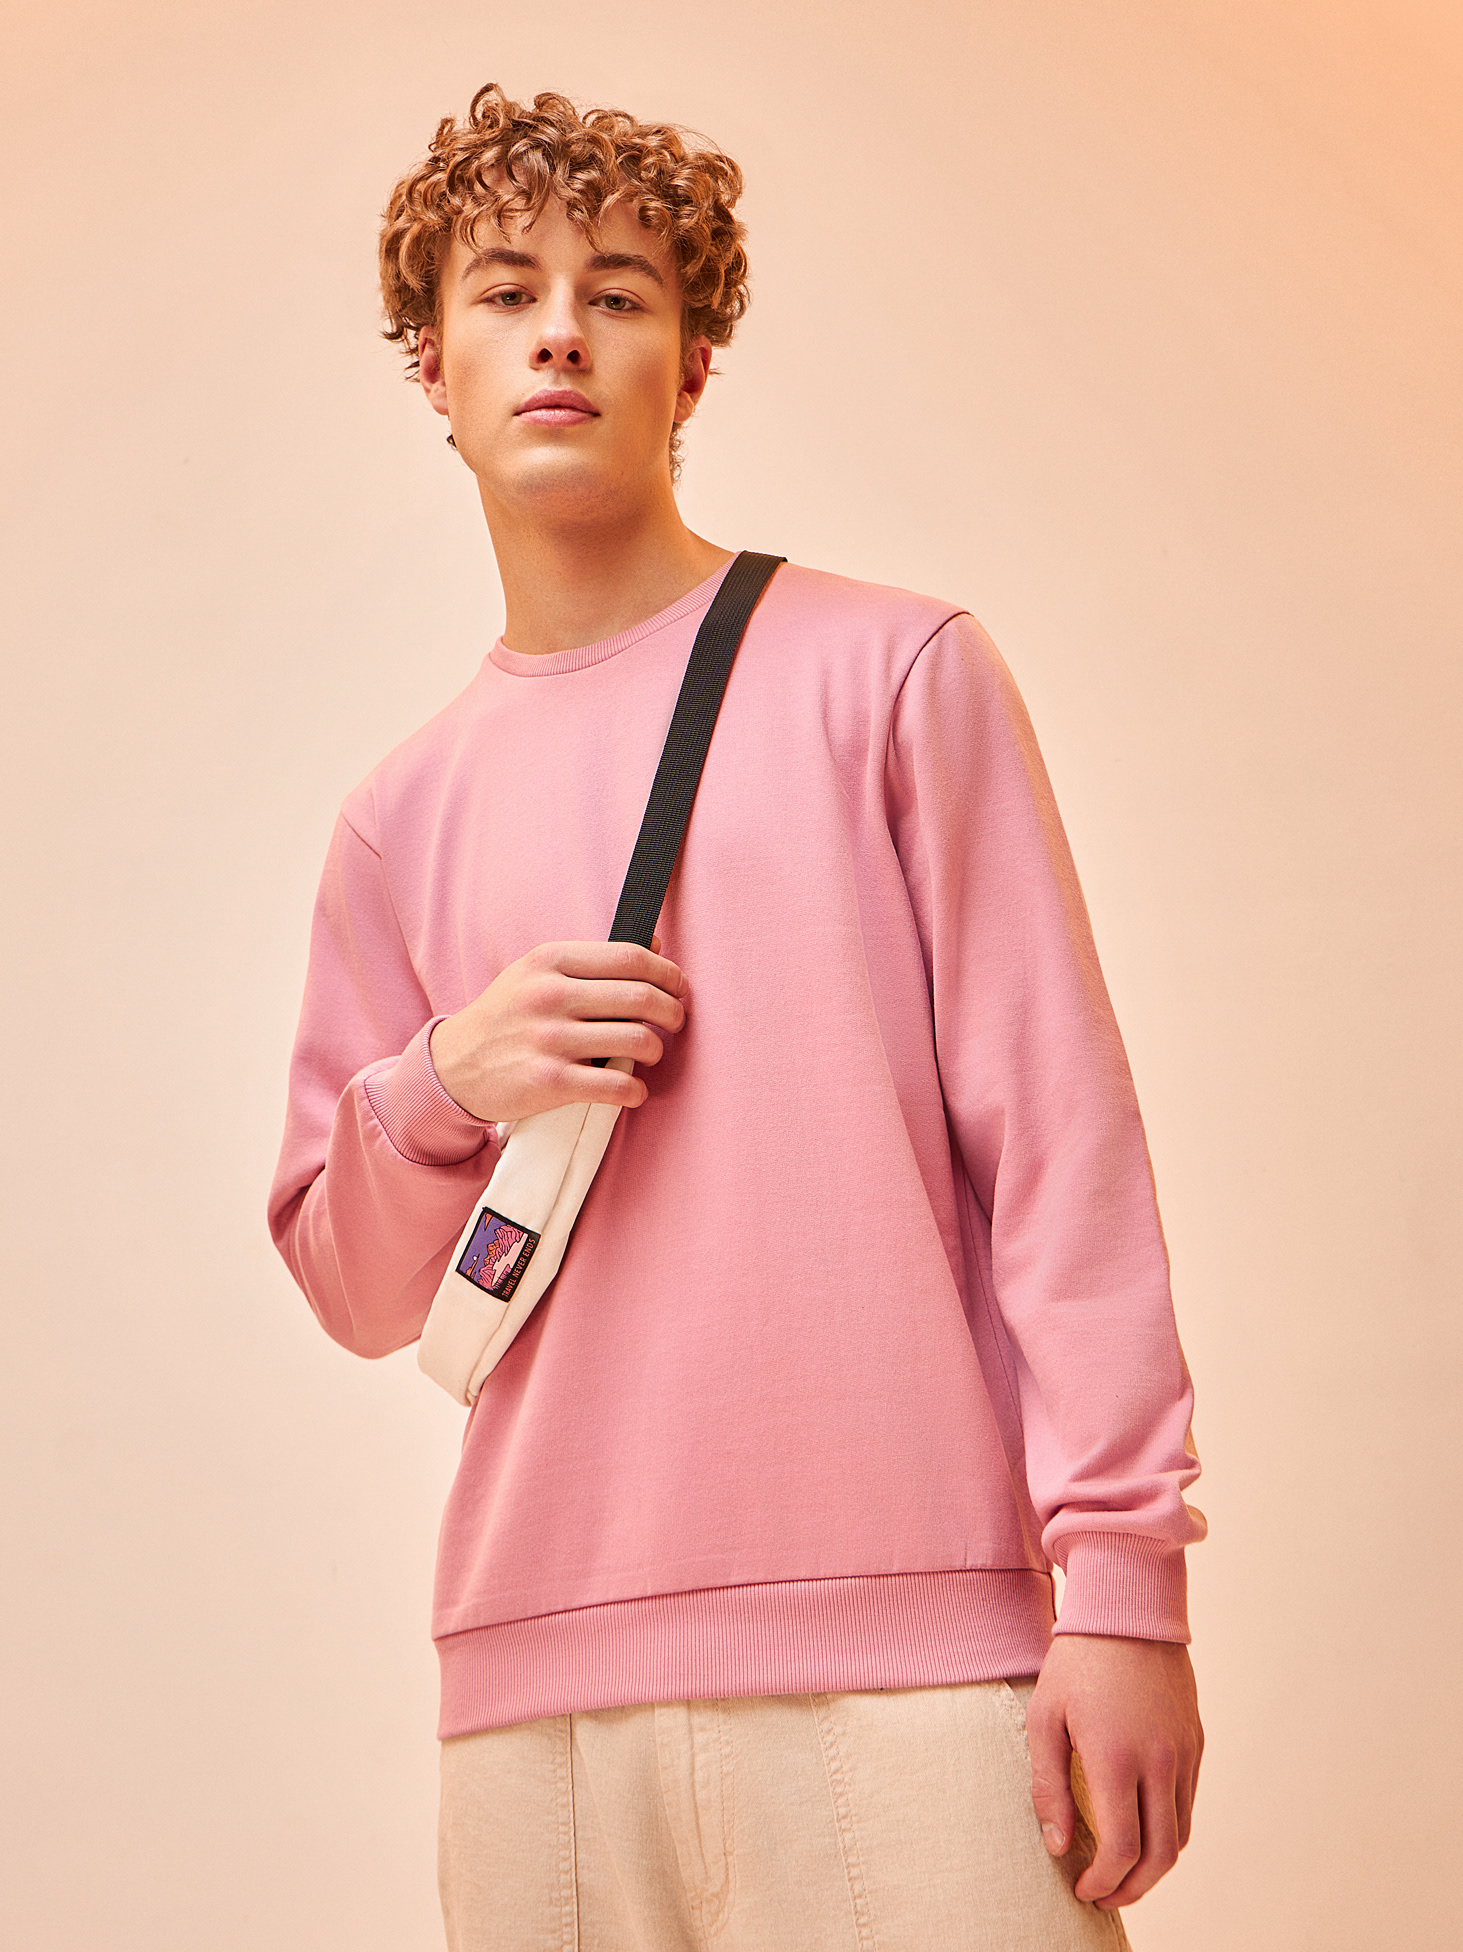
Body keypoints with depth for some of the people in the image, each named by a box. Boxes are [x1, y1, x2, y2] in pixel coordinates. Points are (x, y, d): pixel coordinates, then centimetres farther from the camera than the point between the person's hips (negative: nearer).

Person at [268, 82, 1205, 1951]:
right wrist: (447, 1084, -4)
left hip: (917, 1658, -3)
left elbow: (1060, 1134, -2)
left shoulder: (890, 672, 4)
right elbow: (358, 1296, 16)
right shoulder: (400, 819, 14)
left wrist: (1123, 1578, -9)